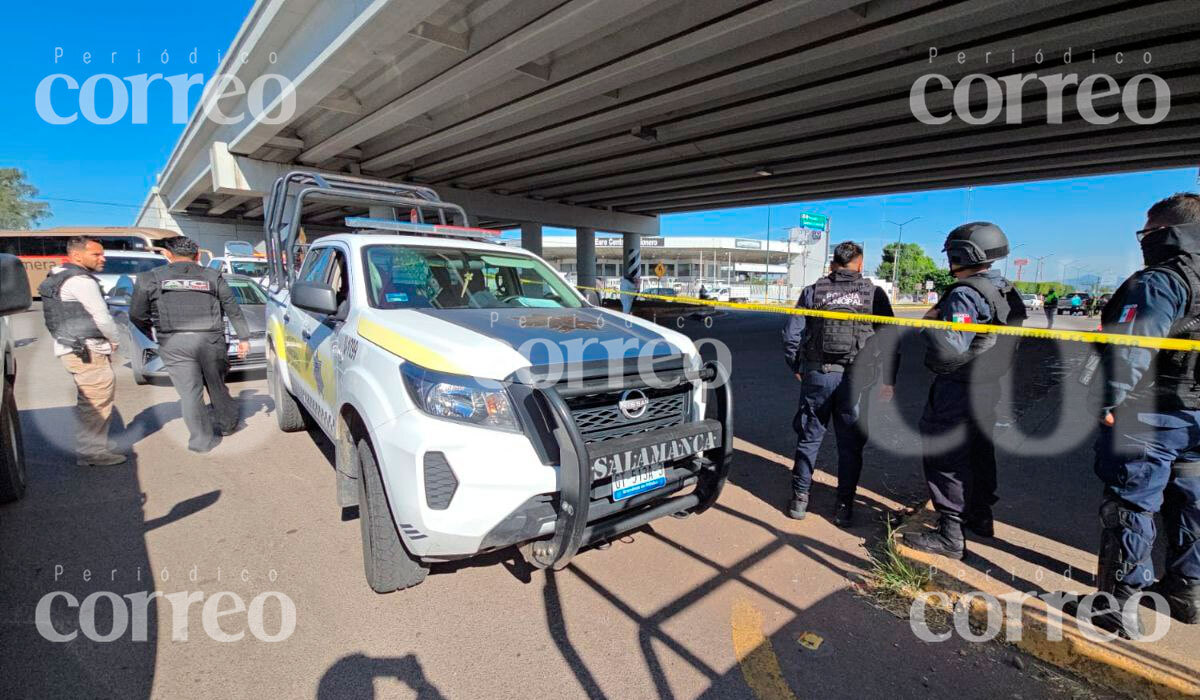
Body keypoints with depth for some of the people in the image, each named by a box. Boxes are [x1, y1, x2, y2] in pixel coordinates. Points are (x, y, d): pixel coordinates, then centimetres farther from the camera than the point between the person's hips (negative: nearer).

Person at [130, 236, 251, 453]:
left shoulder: (150, 278, 6)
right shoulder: (212, 276, 9)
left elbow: (137, 315, 10)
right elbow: (233, 309, 9)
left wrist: (154, 337, 25)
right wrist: (244, 338, 14)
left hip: (174, 344, -1)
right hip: (210, 341, 1)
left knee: (190, 392, 5)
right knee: (216, 385, 18)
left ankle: (202, 440, 9)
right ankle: (228, 423, 30)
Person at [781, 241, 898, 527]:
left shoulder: (813, 291, 2)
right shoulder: (874, 294, 2)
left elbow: (791, 334, -1)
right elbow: (889, 339, 1)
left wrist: (796, 367, 12)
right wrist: (888, 380, 8)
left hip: (817, 375, 0)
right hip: (855, 380, 0)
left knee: (809, 438, 11)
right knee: (850, 444, 12)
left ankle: (799, 499, 17)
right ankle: (844, 507, 19)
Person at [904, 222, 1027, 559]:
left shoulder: (965, 295, -22)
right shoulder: (1007, 292, 9)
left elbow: (950, 349, -29)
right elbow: (1004, 341, 16)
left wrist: (929, 323, -15)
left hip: (957, 392, -9)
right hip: (989, 388, 9)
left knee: (946, 459, 0)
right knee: (979, 454, 22)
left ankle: (950, 535, 9)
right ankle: (980, 516, 40)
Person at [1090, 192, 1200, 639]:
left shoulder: (1158, 283, -15)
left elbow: (1129, 349, -25)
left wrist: (1108, 402, -23)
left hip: (1147, 419, -9)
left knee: (1130, 508, -1)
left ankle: (1119, 605, 8)